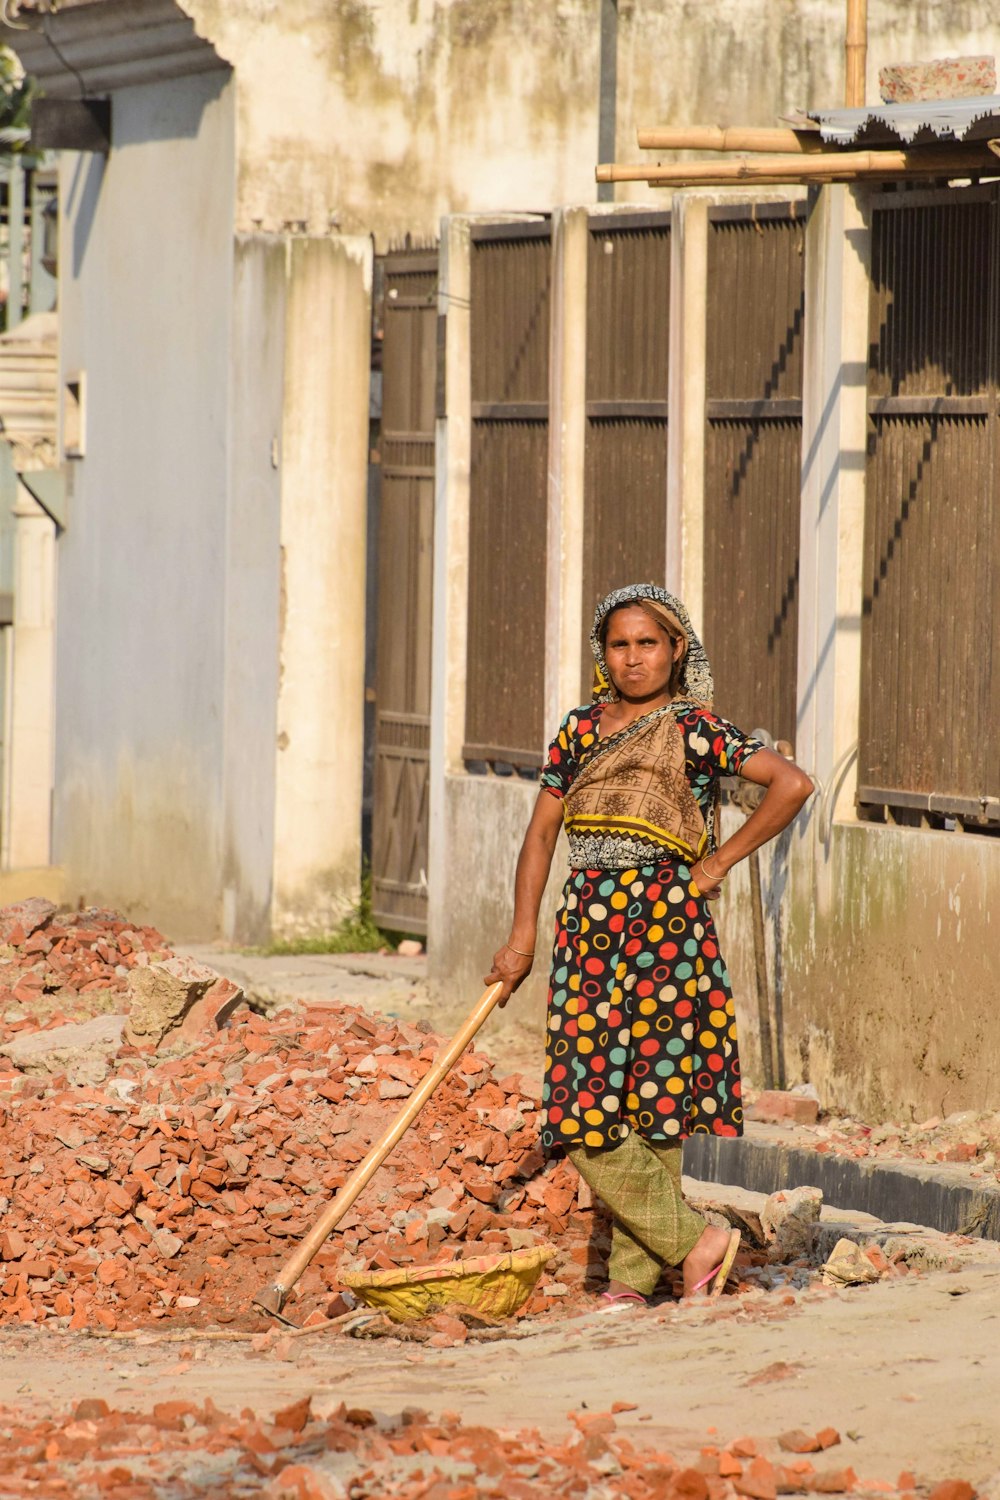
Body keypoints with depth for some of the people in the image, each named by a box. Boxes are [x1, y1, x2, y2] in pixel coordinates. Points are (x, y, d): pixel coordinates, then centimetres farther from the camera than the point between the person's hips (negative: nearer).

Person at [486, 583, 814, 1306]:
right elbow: (542, 832, 14)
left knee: (647, 1104, -8)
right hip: (589, 925, 6)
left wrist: (722, 861, -8)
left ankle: (635, 1277, 0)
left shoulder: (694, 729, -3)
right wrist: (522, 935, 6)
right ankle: (697, 1242, 7)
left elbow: (793, 784, -13)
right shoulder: (582, 728, 13)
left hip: (663, 920, -6)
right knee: (588, 1116, 0)